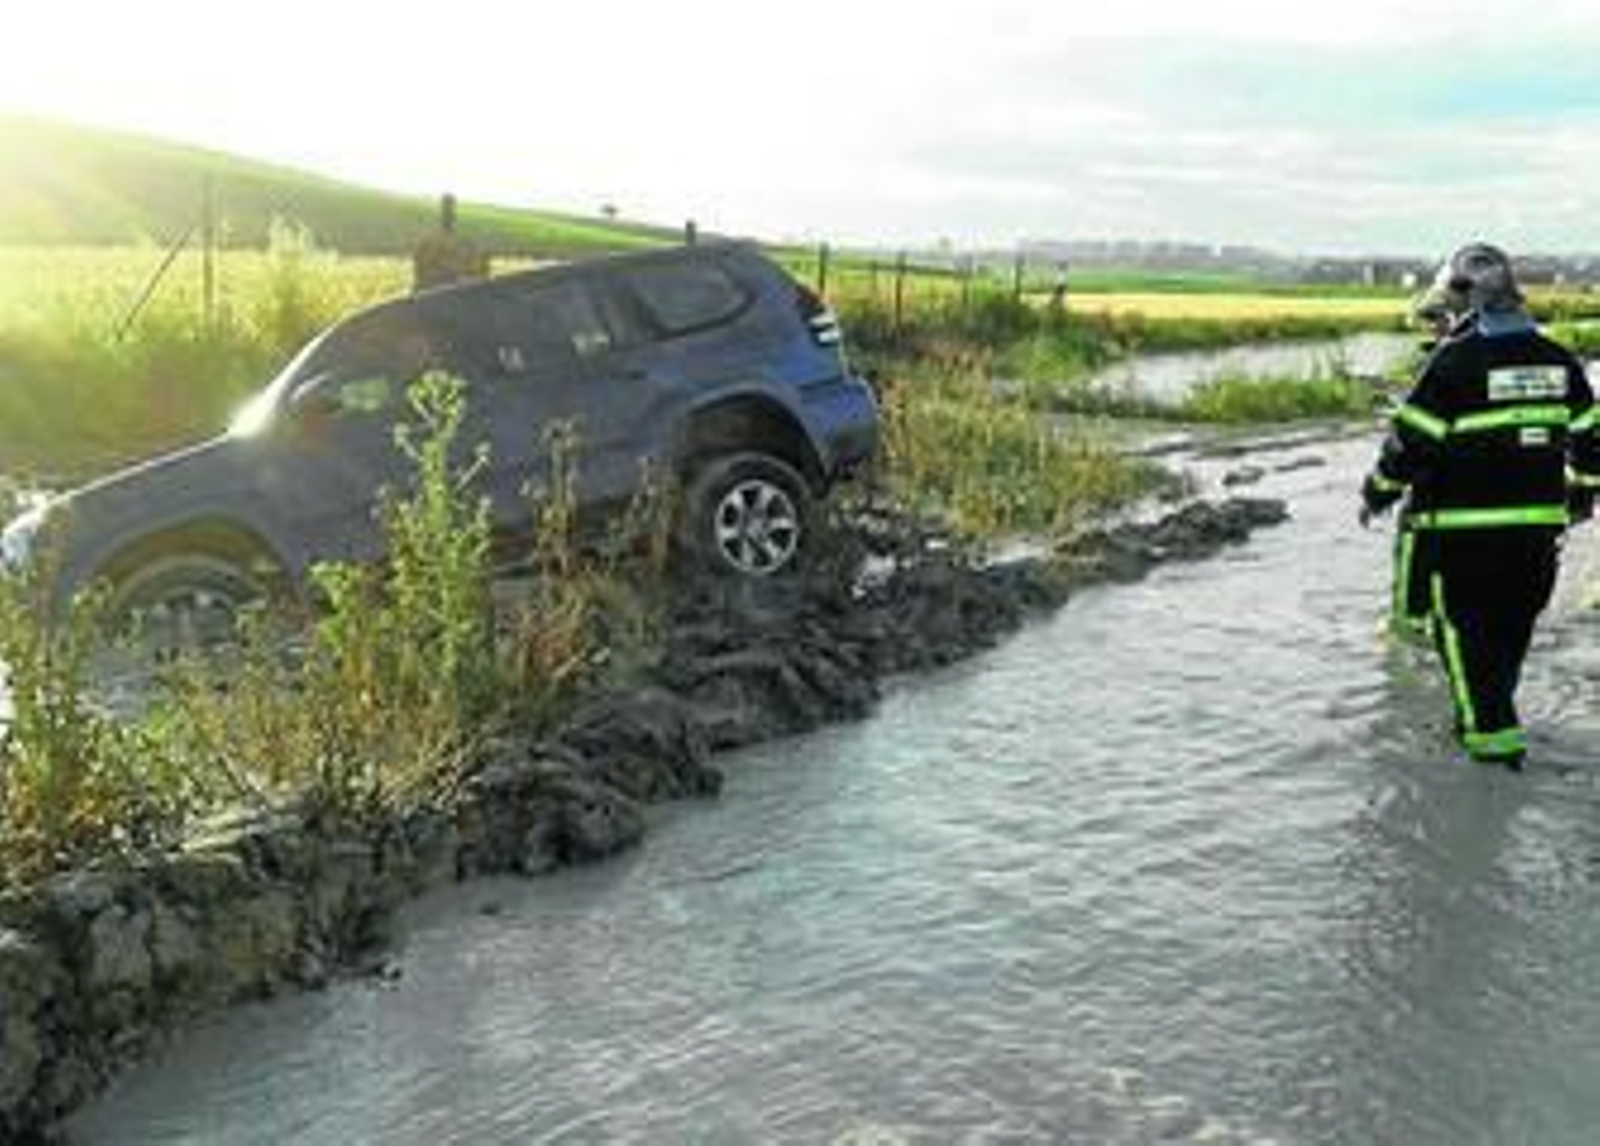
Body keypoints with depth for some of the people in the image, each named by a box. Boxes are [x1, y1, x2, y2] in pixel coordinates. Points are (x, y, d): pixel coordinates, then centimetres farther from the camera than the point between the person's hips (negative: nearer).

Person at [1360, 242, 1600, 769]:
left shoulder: (1453, 360, -14)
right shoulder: (1558, 360, 5)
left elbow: (1412, 438, -12)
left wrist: (1378, 493, 2)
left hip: (1465, 525, -6)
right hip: (1539, 524, 6)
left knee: (1463, 626, 5)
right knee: (1513, 625, 19)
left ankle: (1495, 735, 3)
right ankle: (1486, 713, 33)